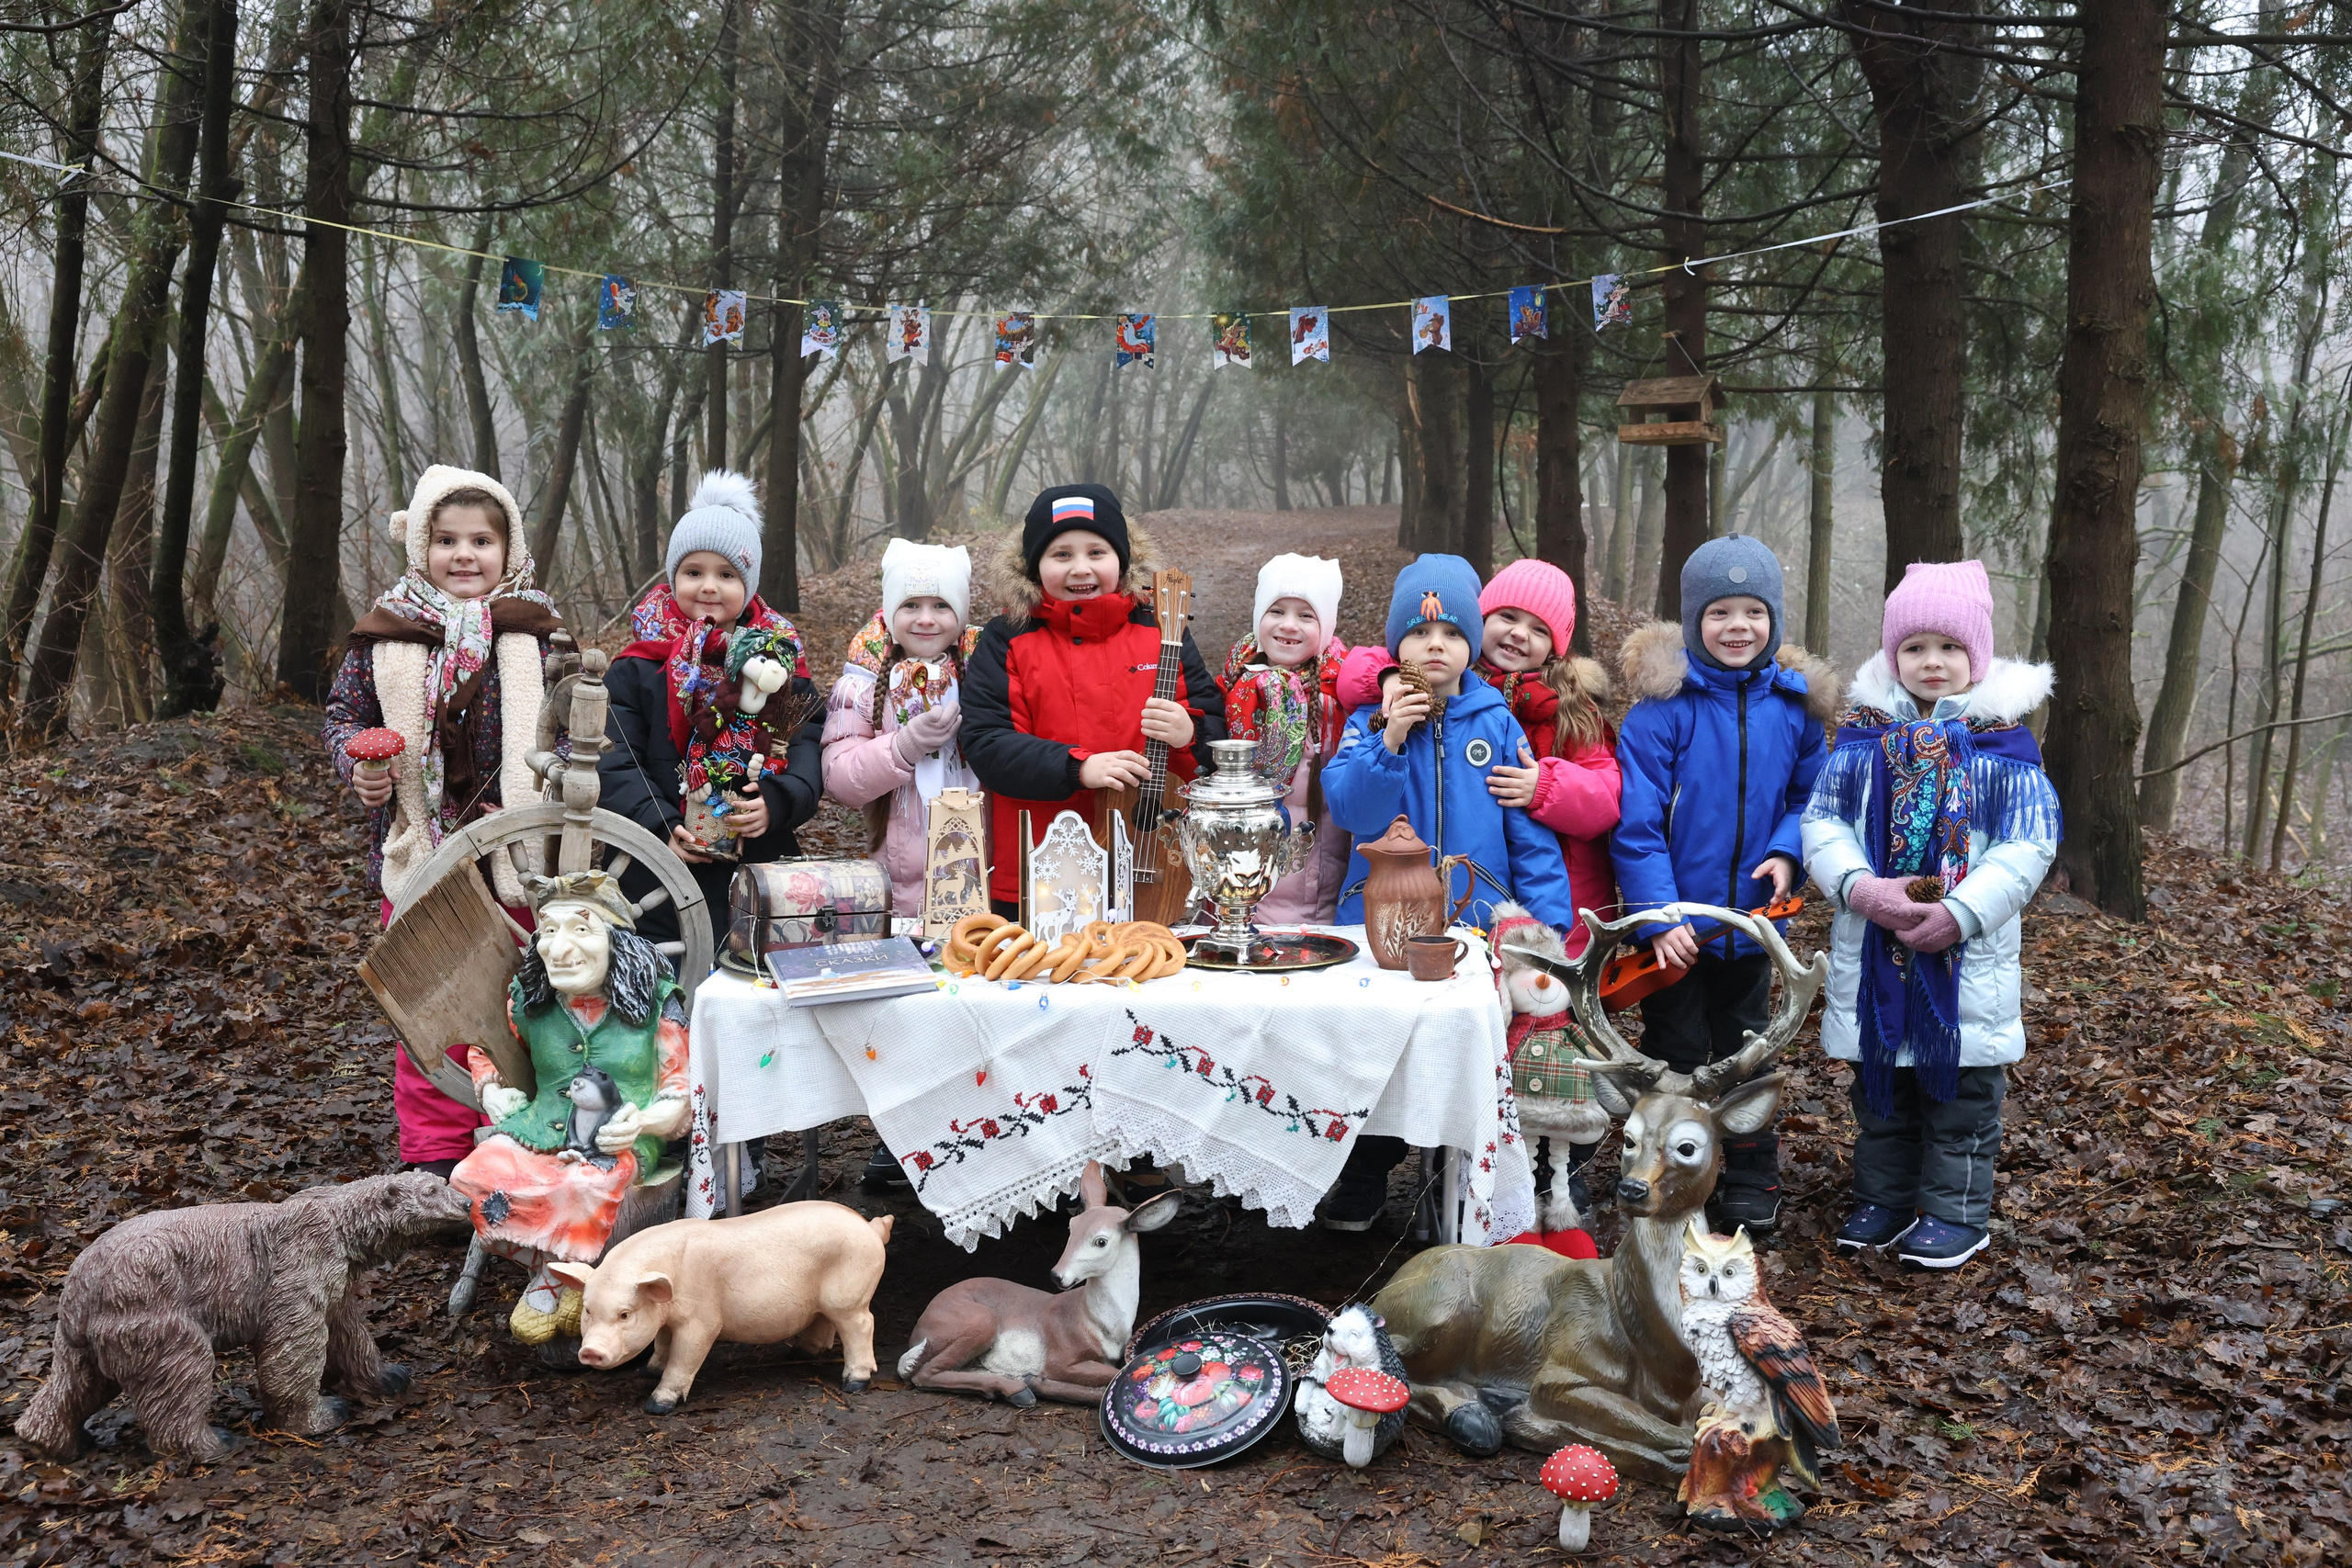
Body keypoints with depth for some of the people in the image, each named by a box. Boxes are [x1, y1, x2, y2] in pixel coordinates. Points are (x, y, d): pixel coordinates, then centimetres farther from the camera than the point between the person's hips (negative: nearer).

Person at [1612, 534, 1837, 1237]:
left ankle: (1752, 1184, 31)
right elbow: (1636, 820, -17)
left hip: (1751, 920, 4)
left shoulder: (1794, 704, -2)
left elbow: (1809, 797, 10)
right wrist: (1657, 914, -21)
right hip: (1675, 924, -4)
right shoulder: (1663, 704, -15)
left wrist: (1787, 852, -10)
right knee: (1674, 1054, 9)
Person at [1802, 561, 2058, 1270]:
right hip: (1872, 946, 2)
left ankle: (1955, 1212, 23)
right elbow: (1822, 819, -2)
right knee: (1880, 1084, 15)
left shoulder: (2003, 740, -5)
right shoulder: (1863, 733, 1)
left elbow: (2030, 843, -8)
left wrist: (1963, 912, -19)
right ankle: (1883, 1198, 30)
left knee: (1963, 1090, 8)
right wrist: (1860, 885, -19)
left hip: (1969, 953, -2)